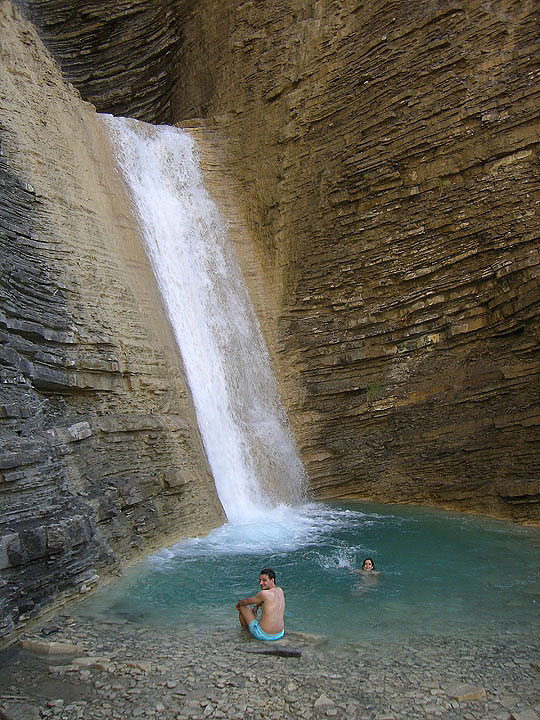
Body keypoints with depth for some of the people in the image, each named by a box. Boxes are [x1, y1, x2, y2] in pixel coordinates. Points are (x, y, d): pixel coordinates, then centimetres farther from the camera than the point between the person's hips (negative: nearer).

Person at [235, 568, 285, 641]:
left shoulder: (264, 594, -19)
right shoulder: (280, 591, 1)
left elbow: (247, 601, 0)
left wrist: (239, 603, 18)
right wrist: (257, 605, 22)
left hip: (263, 635, -6)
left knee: (243, 606, 12)